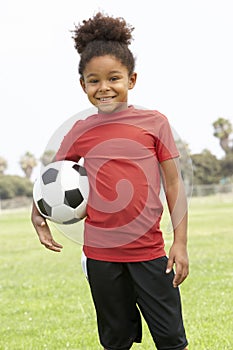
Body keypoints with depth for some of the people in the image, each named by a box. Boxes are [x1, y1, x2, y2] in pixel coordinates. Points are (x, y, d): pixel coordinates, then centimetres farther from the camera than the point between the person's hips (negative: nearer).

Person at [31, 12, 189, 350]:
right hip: (100, 255, 2)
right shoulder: (81, 132, 2)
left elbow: (173, 184, -1)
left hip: (149, 250, -2)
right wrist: (38, 215, 3)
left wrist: (180, 243, -5)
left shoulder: (154, 123, -4)